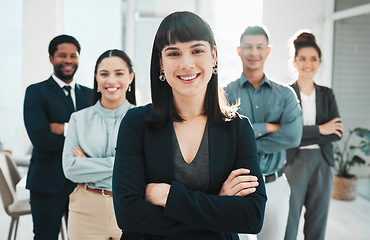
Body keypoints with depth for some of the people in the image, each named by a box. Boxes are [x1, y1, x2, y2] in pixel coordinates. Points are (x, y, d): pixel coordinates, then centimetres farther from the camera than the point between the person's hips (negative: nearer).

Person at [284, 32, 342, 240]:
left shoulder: (327, 94, 10)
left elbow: (337, 133, -1)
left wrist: (302, 136, -12)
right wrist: (320, 130, -10)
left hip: (322, 164, 4)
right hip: (293, 163, -4)